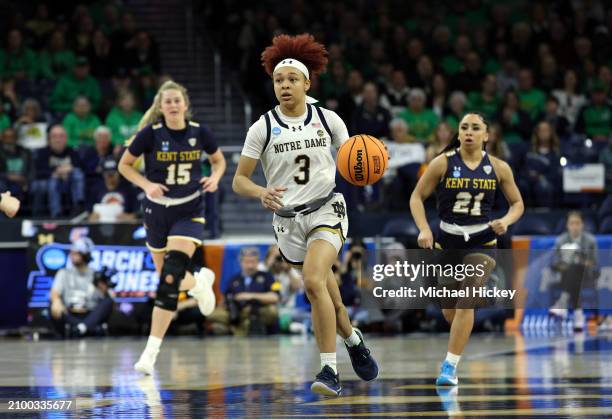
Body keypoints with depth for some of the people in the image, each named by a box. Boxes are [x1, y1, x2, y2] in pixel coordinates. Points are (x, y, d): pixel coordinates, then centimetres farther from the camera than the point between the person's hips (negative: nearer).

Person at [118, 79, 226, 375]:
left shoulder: (199, 132, -5)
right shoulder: (150, 134, -10)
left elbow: (219, 160, 13)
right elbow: (124, 165, 0)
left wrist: (215, 178, -9)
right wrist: (147, 184, -16)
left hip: (189, 211, -1)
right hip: (157, 209, 2)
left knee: (170, 279, -18)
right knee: (166, 276, 14)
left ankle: (151, 352, -8)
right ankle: (200, 282, 50)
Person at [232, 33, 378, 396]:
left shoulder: (328, 120, -2)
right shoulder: (263, 128, -3)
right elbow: (239, 180, -3)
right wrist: (261, 193, -24)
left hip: (326, 211, -2)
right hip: (288, 218, 2)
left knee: (314, 281, -26)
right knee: (330, 299, 11)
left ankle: (330, 370, -23)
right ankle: (354, 341, 42)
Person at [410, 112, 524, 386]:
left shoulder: (498, 168, -3)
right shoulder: (443, 163, -7)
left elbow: (517, 203, 8)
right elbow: (417, 197, -2)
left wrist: (506, 221, -13)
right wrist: (424, 230, -17)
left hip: (481, 242, -1)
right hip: (447, 241, 1)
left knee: (466, 301, -18)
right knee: (448, 307, 11)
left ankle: (450, 366, -19)